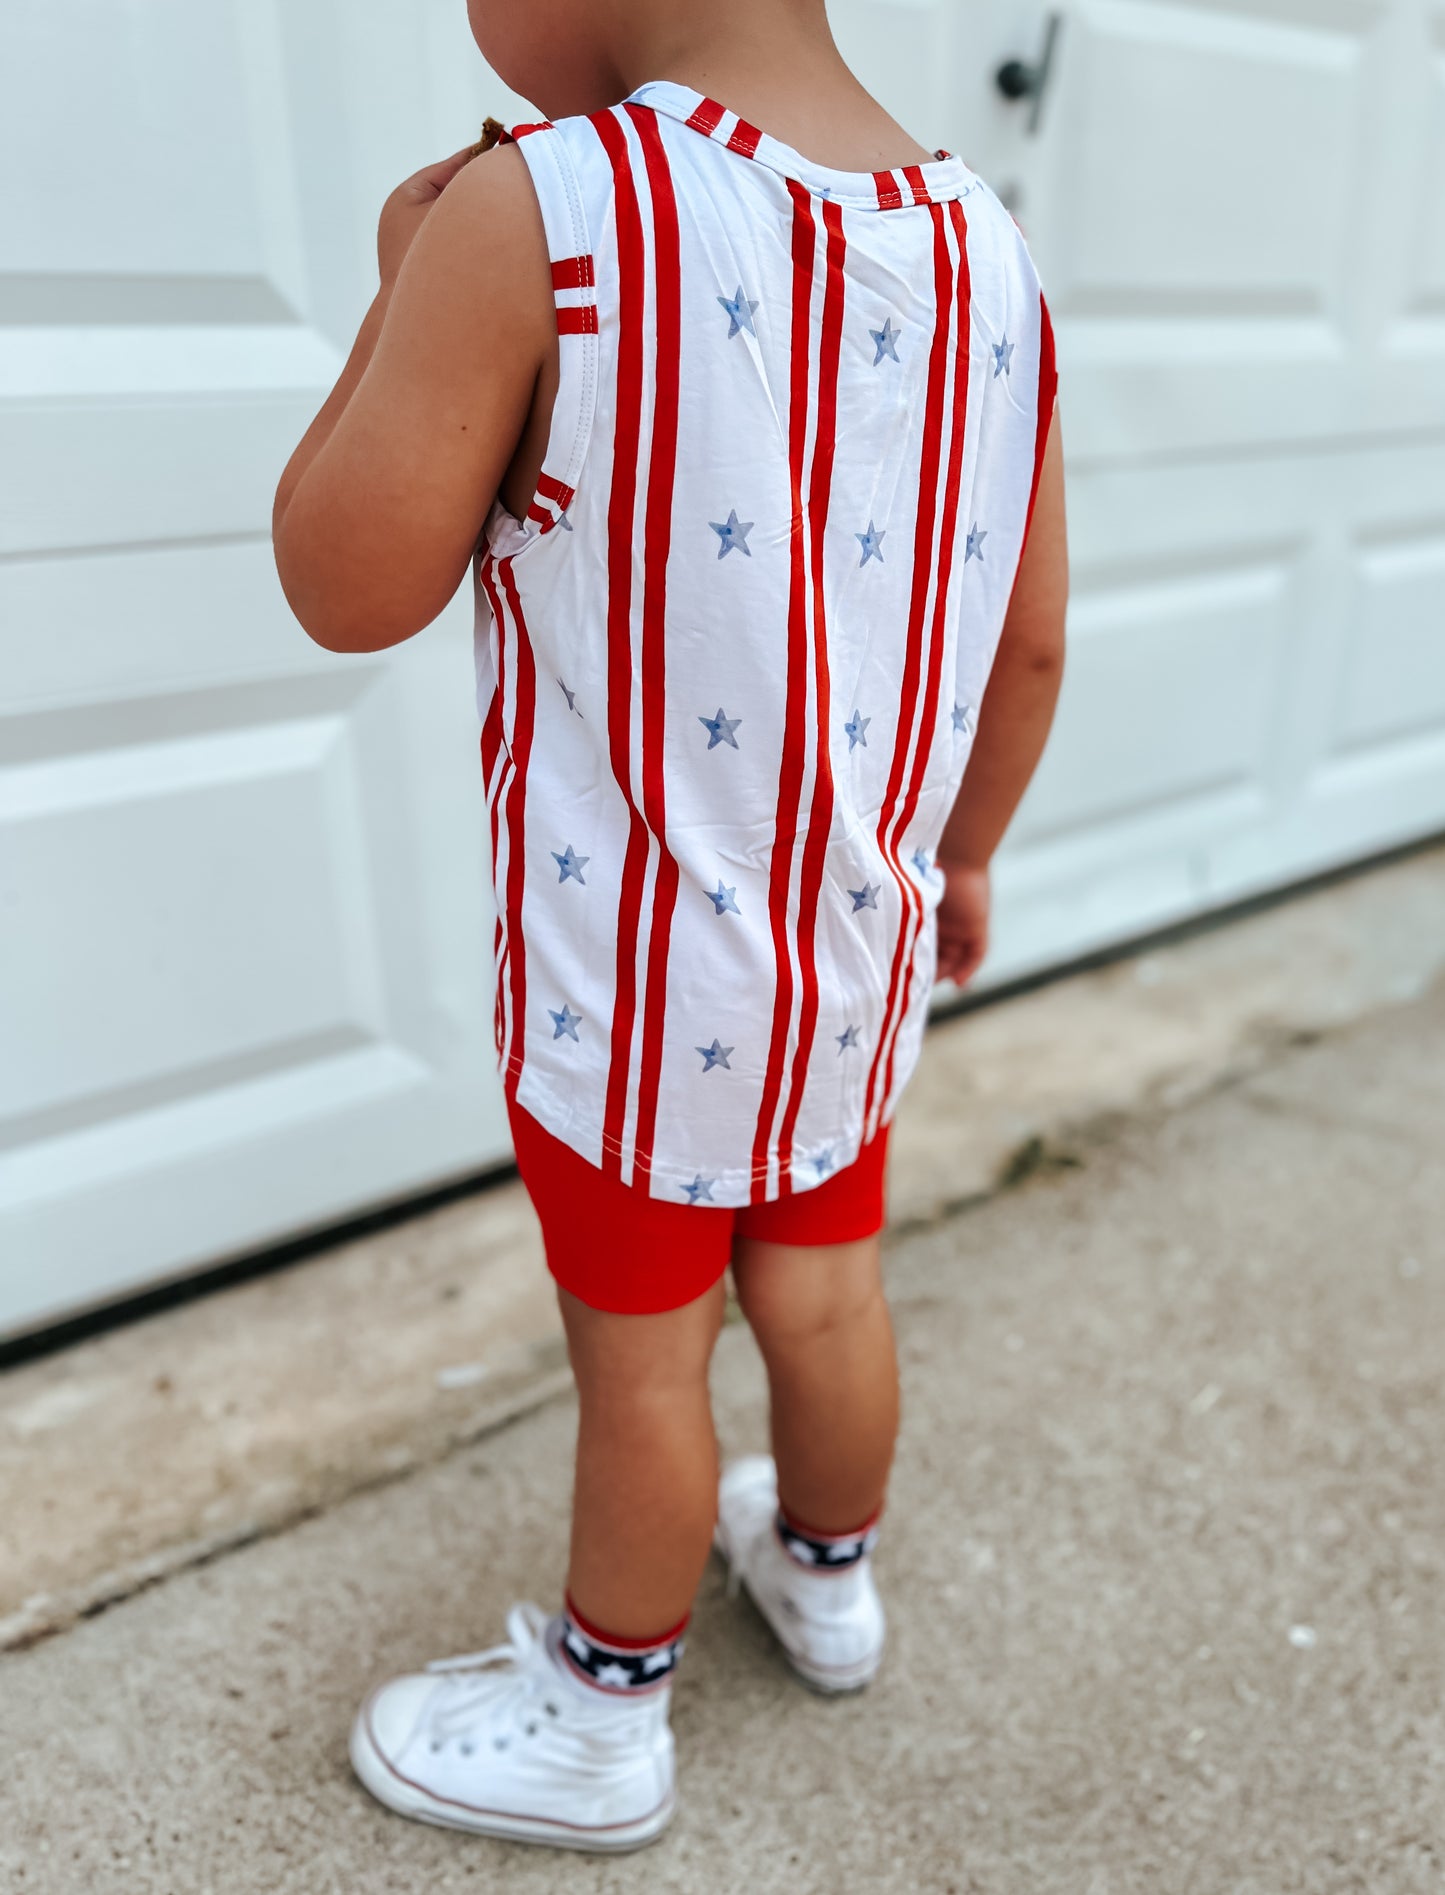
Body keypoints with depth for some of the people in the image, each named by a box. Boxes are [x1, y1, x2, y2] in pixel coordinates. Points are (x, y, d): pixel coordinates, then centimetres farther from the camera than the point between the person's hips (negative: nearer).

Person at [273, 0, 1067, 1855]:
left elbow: (349, 584, -14)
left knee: (641, 1355, 14)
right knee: (825, 1291, 25)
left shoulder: (534, 213, -20)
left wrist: (407, 289, -2)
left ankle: (599, 1718, 42)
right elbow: (1032, 641, 4)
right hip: (858, 944, 6)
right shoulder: (988, 255, -2)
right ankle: (828, 1576, 53)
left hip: (637, 976, -5)